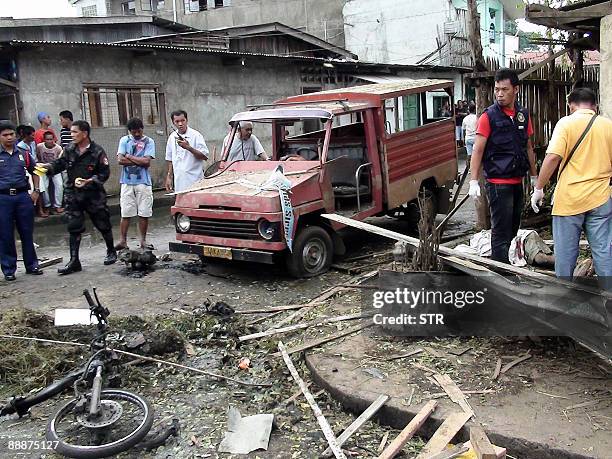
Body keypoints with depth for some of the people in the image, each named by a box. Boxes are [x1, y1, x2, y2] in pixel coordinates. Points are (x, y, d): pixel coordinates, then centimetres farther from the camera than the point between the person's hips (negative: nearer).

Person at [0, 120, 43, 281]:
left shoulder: (23, 153, 8)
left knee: (27, 233, 9)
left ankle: (31, 265, 22)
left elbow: (34, 171, 19)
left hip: (23, 196, 2)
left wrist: (36, 191, 10)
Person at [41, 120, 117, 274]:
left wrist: (89, 181, -19)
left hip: (94, 194, -3)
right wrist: (48, 167, -10)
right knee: (74, 228, 2)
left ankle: (111, 252, 31)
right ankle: (74, 261, 8)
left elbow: (105, 173, -8)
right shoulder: (69, 150, 3)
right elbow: (59, 164, 9)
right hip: (73, 194, 3)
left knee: (103, 224, 9)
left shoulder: (97, 151, -9)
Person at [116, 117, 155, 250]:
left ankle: (143, 241, 13)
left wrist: (129, 157, -3)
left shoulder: (149, 142, 4)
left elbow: (147, 162, -9)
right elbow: (120, 160, -4)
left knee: (144, 214, 2)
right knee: (125, 214, 1)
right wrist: (139, 160, -6)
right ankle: (123, 241, 8)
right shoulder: (124, 140, 9)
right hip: (127, 182, 1)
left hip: (143, 182, -1)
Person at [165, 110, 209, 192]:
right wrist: (169, 177, 14)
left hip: (194, 181, -4)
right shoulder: (172, 137, 10)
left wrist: (189, 147, -21)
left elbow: (205, 156, -11)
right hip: (179, 182, 4)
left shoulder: (195, 135, -5)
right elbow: (170, 159, 18)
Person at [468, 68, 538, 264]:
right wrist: (473, 182, -18)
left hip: (517, 182, 7)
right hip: (498, 183, -7)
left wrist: (534, 176, 18)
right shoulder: (489, 116, -8)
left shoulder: (523, 115, 9)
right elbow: (477, 150, -11)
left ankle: (500, 261, 28)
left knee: (513, 228, 15)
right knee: (501, 232, -4)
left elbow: (528, 147, 18)